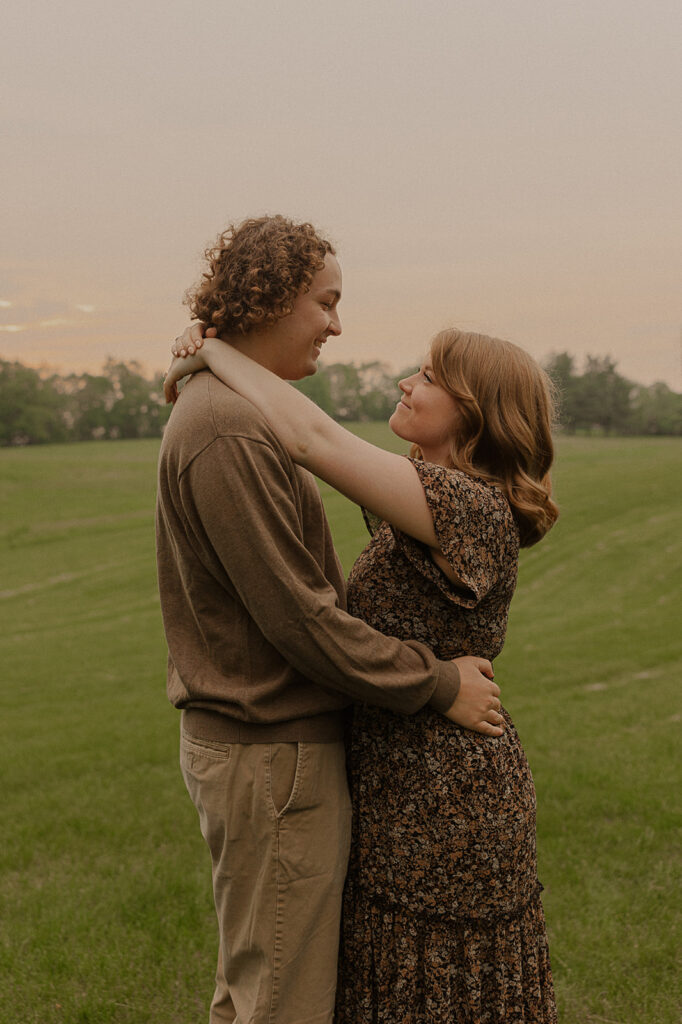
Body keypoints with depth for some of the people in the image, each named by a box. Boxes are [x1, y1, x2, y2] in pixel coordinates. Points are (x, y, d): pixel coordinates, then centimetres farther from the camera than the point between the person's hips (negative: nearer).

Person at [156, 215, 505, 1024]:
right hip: (272, 758, -10)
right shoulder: (228, 432, -21)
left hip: (247, 741, 10)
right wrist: (436, 685, -13)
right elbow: (295, 616, -22)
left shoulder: (235, 415, 13)